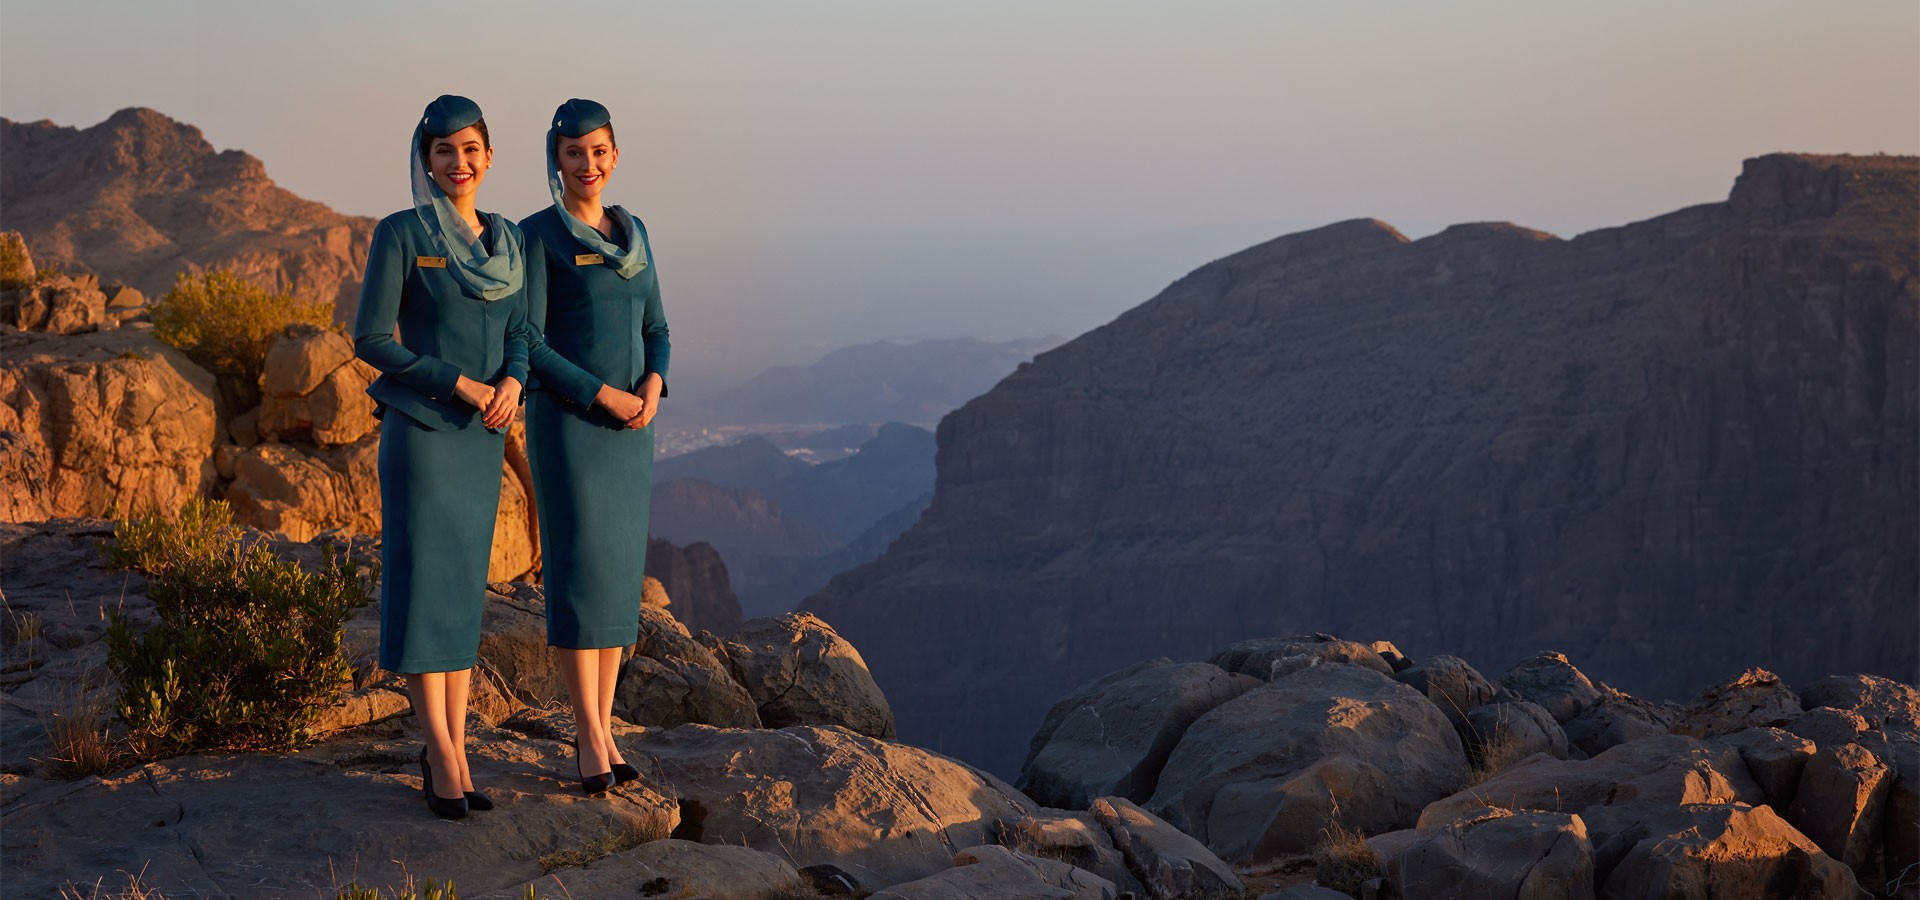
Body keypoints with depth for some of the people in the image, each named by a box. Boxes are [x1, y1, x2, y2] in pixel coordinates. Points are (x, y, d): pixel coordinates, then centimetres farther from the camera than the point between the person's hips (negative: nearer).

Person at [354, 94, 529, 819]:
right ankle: (442, 754, 1)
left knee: (464, 590, 7)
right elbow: (370, 339, -10)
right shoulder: (399, 234, -8)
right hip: (420, 427, -6)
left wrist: (511, 382, -9)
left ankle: (451, 752, 12)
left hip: (483, 434, 6)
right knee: (423, 583, -4)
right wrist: (459, 384, -14)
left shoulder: (507, 239, 9)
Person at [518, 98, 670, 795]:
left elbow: (655, 330, 13)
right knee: (578, 573, -8)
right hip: (565, 420, -6)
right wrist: (602, 395, -17)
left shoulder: (632, 232, 12)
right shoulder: (537, 235, -6)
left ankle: (601, 730, 13)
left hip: (630, 424, 6)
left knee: (619, 574, 6)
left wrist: (653, 385, -7)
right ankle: (592, 738, -4)